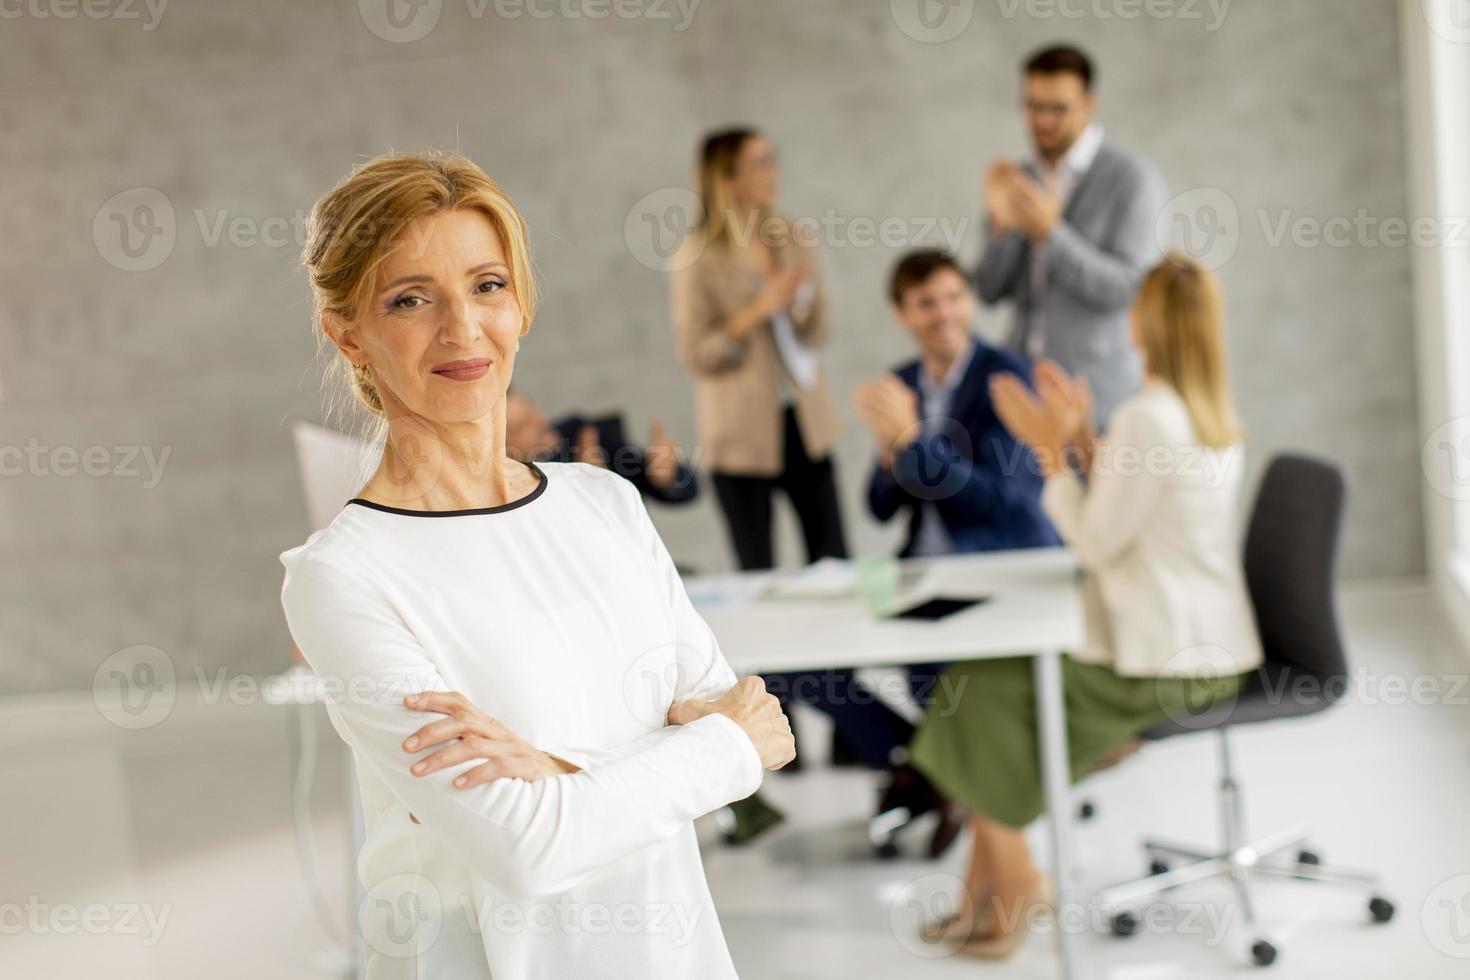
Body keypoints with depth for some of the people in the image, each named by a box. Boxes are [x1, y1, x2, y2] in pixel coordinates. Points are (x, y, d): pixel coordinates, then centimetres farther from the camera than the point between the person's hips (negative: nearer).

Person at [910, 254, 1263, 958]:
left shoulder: (1146, 417, -20)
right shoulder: (1215, 413, 9)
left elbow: (1097, 542, -16)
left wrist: (1055, 448, -9)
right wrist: (1080, 442, 7)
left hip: (1158, 663, -10)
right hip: (1210, 646, 10)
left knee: (979, 697, 3)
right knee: (999, 675, 16)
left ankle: (1015, 886, 16)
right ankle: (987, 893, 16)